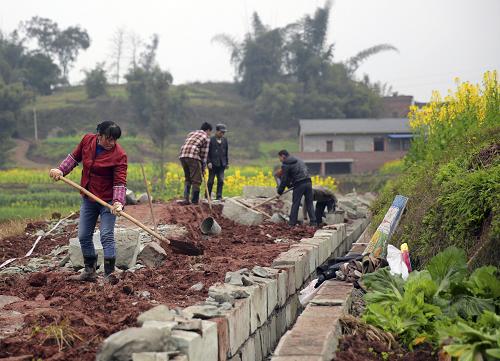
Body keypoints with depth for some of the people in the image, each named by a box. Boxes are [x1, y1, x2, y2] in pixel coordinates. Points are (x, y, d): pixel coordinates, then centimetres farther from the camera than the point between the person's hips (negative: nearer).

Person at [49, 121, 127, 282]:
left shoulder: (119, 155, -19)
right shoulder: (87, 140, -5)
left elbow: (120, 182, -22)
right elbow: (74, 157, 12)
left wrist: (118, 201, -36)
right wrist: (60, 169, -2)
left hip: (108, 200, -6)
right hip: (88, 198, 6)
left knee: (107, 236, -12)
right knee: (84, 236, 11)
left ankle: (109, 274, -8)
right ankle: (89, 271, 25)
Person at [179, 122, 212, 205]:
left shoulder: (191, 133, 28)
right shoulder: (206, 137, 9)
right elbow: (204, 154, 6)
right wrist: (203, 168, 12)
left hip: (182, 155, 6)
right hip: (193, 156, -6)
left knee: (187, 179, 18)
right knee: (196, 180, 3)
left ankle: (186, 199, 9)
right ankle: (194, 201, 4)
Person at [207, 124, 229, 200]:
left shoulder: (225, 140, 9)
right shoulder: (211, 140, -6)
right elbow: (207, 152, -5)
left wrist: (227, 163, 16)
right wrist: (209, 162, -13)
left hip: (221, 164, 4)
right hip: (213, 164, -4)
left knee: (221, 181, -1)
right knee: (211, 181, 2)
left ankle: (219, 196, 5)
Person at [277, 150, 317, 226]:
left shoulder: (285, 165, -2)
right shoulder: (299, 160, 23)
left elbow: (284, 179, -3)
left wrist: (280, 191, 9)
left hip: (299, 185, -7)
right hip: (308, 182, 7)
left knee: (295, 204, 3)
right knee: (309, 203, 10)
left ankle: (292, 222, 7)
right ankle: (313, 222, 8)